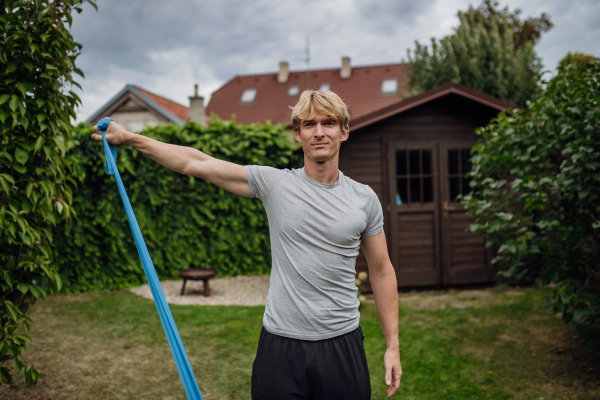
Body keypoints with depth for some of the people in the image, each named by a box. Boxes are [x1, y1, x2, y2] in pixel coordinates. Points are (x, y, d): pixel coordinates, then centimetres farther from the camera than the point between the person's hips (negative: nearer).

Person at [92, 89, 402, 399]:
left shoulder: (364, 199, 2)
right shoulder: (273, 183, -3)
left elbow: (381, 272, 9)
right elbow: (195, 163, -1)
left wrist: (393, 346, 7)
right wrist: (127, 137, -1)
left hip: (342, 345, 1)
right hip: (280, 345, -1)